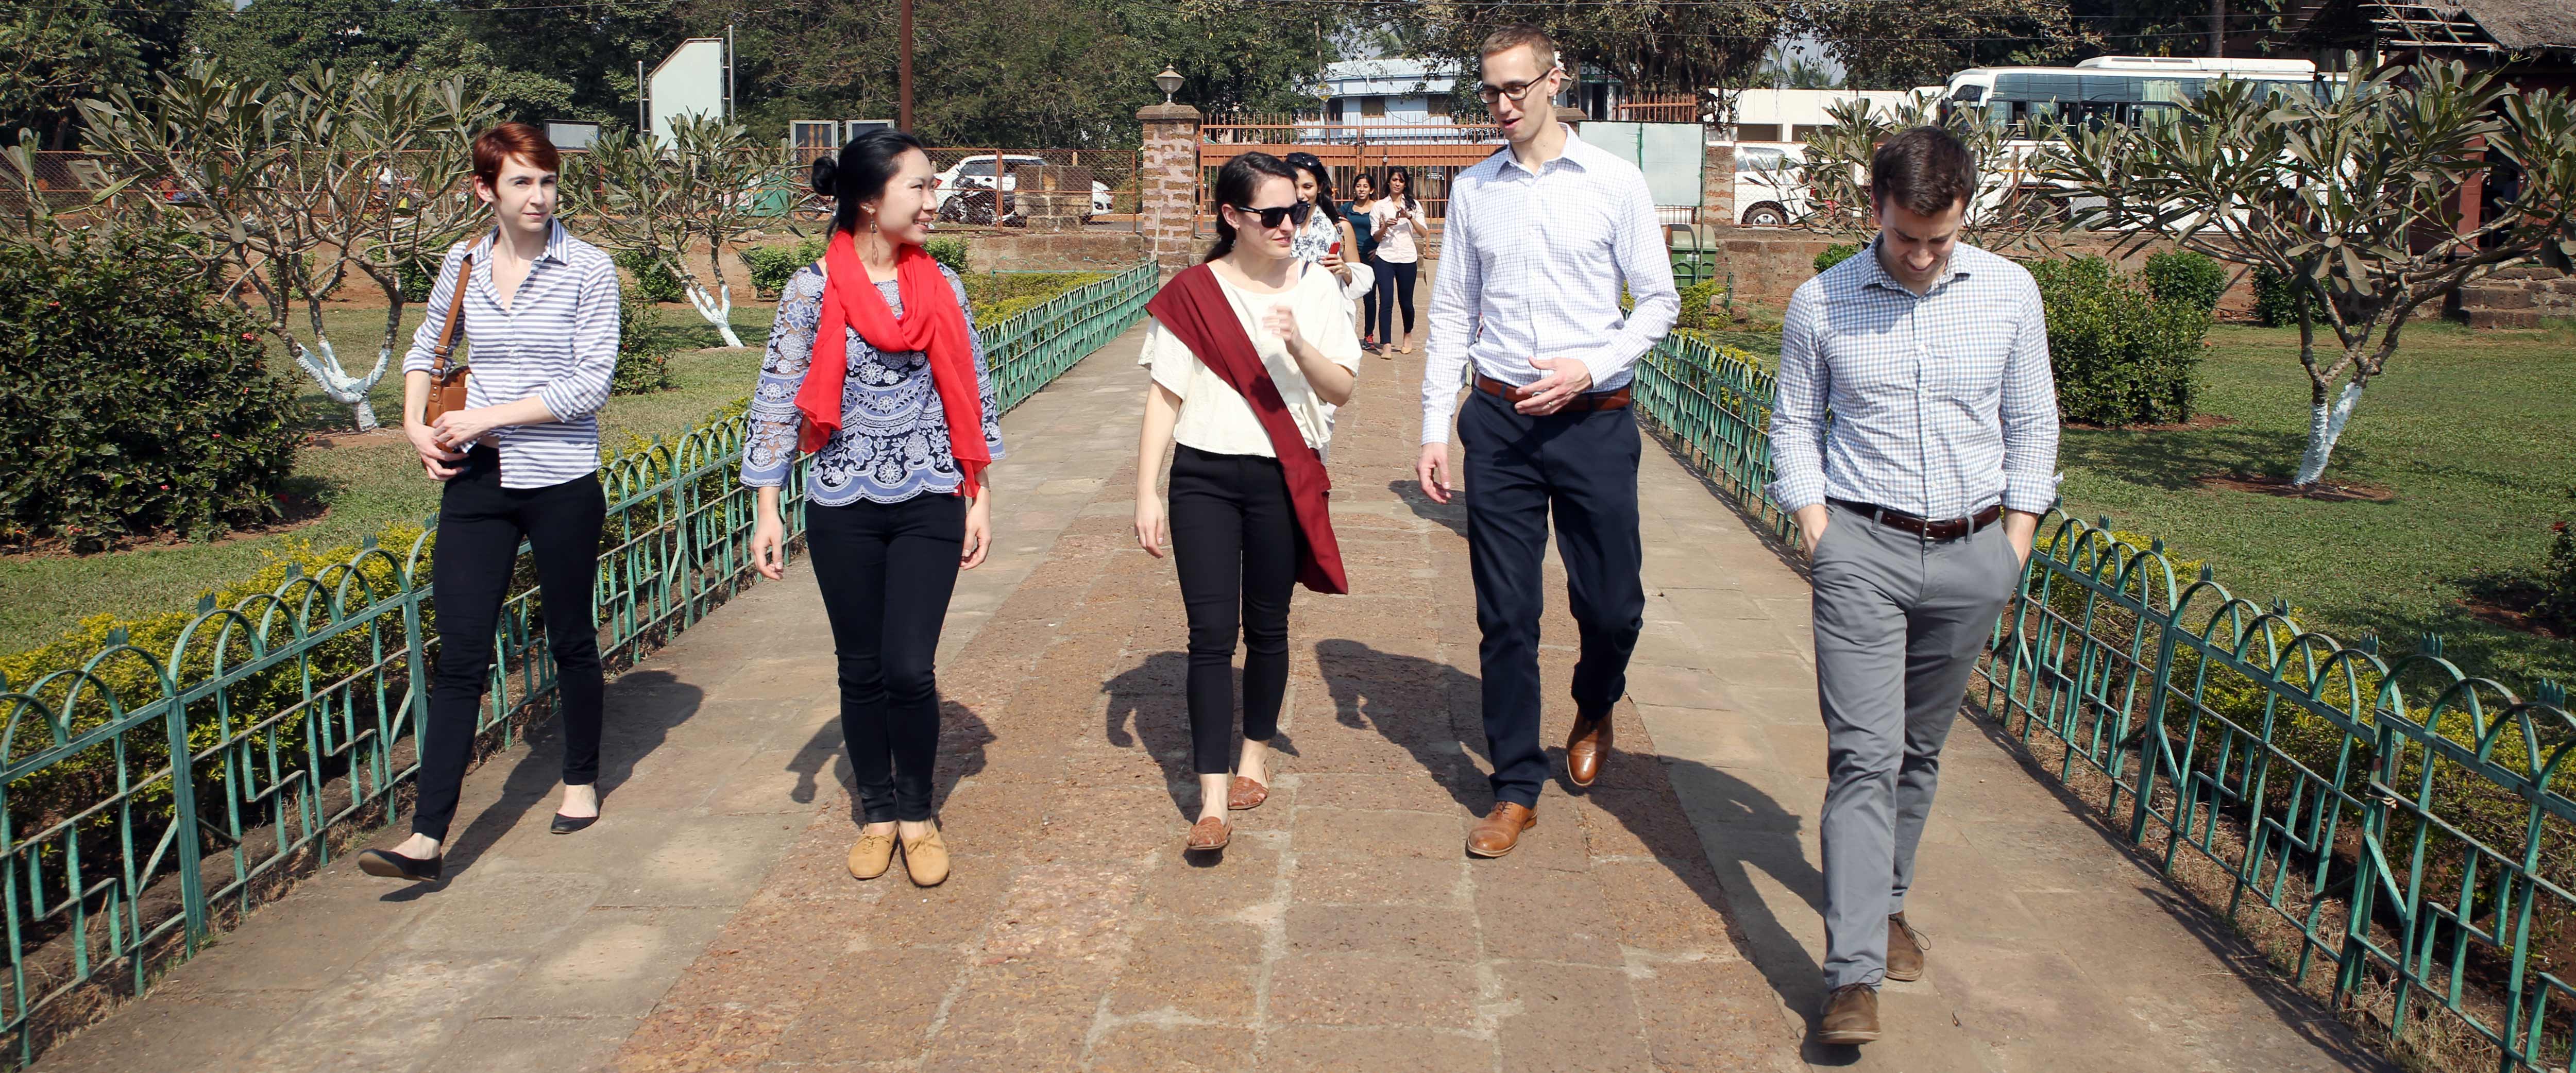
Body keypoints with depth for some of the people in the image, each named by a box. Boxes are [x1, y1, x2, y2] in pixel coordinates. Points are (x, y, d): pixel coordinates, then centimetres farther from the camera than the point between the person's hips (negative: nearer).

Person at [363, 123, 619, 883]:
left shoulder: (588, 270, -7)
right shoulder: (463, 263, 6)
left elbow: (590, 385, -13)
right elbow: (426, 348, 23)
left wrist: (486, 417, -15)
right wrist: (416, 426, 8)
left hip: (561, 482, -3)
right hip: (476, 480, 3)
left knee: (571, 640, 12)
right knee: (459, 655, -1)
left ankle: (582, 780, 34)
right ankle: (428, 837, -1)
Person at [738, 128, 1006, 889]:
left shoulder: (941, 285, 3)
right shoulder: (812, 289, -4)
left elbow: (973, 395, 7)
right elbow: (780, 399, -2)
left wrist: (980, 498, 6)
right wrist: (767, 509, -5)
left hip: (930, 503, 1)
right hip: (843, 510, 0)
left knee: (910, 667, -5)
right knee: (861, 669, 9)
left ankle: (918, 812, 16)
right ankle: (877, 811, 27)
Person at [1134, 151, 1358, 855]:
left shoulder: (1316, 288, 2)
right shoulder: (1192, 294, -2)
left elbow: (1342, 389, -1)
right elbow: (1165, 396, -2)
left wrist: (1299, 346, -21)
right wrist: (1147, 493, -5)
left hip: (1282, 480, 2)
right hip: (1203, 479, -1)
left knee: (1267, 626, 12)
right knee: (1210, 632, -5)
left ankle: (1255, 756, 33)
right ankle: (1213, 800, -3)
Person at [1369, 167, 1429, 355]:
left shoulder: (1414, 205, 12)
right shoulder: (1379, 206, 10)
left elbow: (1423, 232, 3)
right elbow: (1376, 236, 7)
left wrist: (1410, 218, -11)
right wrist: (1385, 226, -13)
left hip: (1407, 258, 1)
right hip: (1385, 257, -1)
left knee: (1406, 302, 6)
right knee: (1386, 302, -9)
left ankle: (1408, 335, 31)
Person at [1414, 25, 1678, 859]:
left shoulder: (1614, 182, -1)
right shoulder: (1472, 190, 6)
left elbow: (1659, 302, 2)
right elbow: (1451, 315, 9)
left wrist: (1589, 369, -12)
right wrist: (1434, 430, 4)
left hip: (1594, 420, -1)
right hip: (1499, 423, 2)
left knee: (1611, 603, 5)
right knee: (1505, 614, 4)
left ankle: (1594, 711, 40)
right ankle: (1517, 789, 17)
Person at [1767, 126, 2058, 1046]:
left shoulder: (2010, 293, 2)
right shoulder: (1820, 303, -3)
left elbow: (2032, 426, 10)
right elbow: (1796, 425, 7)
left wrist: (2015, 543, 5)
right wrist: (1817, 527, -3)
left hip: (1972, 554, 3)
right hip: (1863, 548, -2)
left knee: (1919, 749, 14)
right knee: (1864, 755, -10)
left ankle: (1885, 901, 34)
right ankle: (1854, 974, -11)